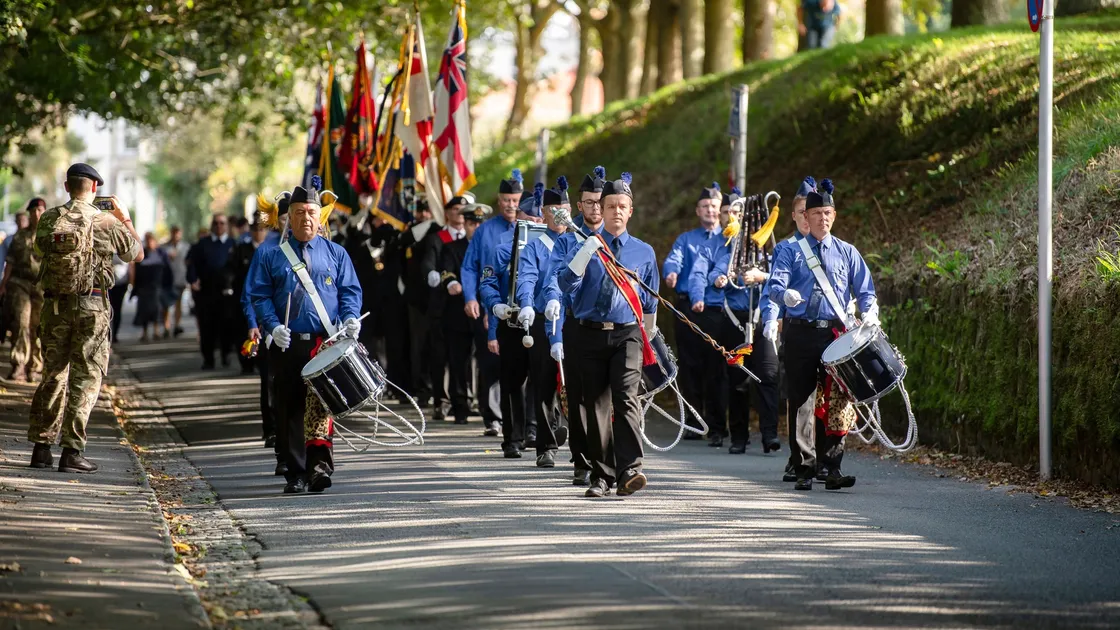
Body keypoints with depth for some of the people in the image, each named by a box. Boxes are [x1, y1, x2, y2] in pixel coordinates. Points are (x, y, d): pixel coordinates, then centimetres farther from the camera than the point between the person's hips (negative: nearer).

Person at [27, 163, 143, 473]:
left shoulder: (48, 220, 0)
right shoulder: (107, 222, -8)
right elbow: (137, 254, 6)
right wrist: (125, 218, 20)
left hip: (54, 305, 3)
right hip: (92, 307, -3)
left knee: (52, 375, 14)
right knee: (85, 378, 1)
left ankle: (41, 447, 14)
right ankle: (71, 451, -4)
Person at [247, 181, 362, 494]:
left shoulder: (336, 254, 11)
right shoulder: (272, 257, 9)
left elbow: (351, 290, 9)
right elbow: (259, 295, 5)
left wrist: (350, 317, -11)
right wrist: (273, 326, -11)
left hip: (326, 342, -1)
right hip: (288, 344, 1)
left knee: (320, 400, -14)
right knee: (290, 407, 2)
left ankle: (319, 462, -19)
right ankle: (296, 474, 7)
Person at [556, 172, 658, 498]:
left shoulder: (643, 252, 10)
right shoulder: (586, 247, 6)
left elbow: (650, 302, 19)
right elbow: (566, 284, -8)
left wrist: (645, 337, 20)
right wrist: (585, 253, -20)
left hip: (627, 335, -1)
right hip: (591, 334, 1)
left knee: (625, 398, -18)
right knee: (596, 405, 4)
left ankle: (629, 472, -26)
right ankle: (601, 477, 12)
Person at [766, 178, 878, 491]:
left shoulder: (847, 253, 13)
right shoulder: (791, 252, 8)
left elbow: (865, 290, 12)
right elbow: (775, 285, -4)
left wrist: (870, 314, -9)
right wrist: (785, 294, -28)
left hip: (835, 333, 1)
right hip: (800, 333, -1)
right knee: (801, 400, 0)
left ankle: (833, 468, -6)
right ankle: (805, 469, 6)